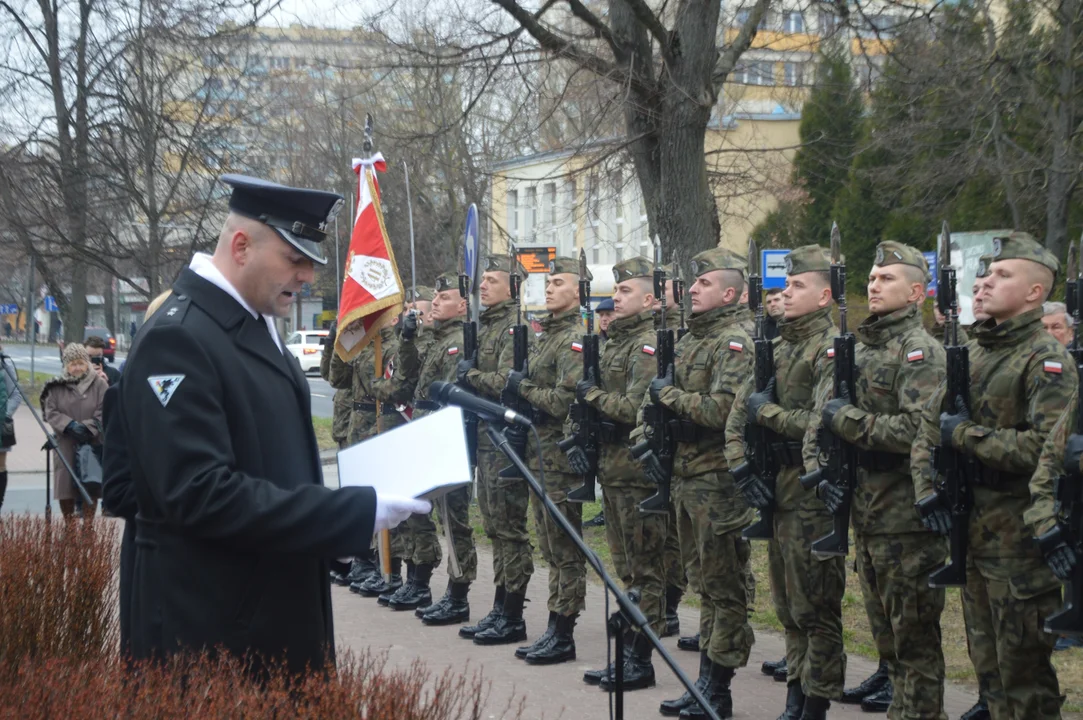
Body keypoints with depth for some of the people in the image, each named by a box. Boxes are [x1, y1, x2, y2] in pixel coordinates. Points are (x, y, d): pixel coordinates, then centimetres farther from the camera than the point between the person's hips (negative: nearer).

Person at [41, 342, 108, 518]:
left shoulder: (99, 384, -1)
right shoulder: (57, 386, 3)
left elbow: (103, 413, -4)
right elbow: (50, 412, 0)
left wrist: (87, 427, -15)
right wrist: (70, 425, -13)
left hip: (92, 443, -1)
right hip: (65, 444, 2)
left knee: (90, 487, -1)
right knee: (65, 485, 4)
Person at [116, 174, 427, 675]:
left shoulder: (257, 327, 12)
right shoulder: (177, 339, -18)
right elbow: (203, 493, -26)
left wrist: (348, 512, 4)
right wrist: (356, 513, -25)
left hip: (279, 611, 9)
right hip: (211, 630, -9)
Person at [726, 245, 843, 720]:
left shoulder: (831, 348, -11)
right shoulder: (775, 347, 13)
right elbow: (737, 416, 13)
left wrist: (767, 412, -12)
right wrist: (743, 470, 0)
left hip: (812, 490, -8)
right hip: (775, 486, 8)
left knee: (815, 605, -2)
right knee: (787, 602, 15)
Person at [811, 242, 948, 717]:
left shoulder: (920, 351, -12)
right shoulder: (857, 348, 14)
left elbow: (917, 429, -25)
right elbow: (822, 414, 16)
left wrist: (848, 419, -16)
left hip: (905, 513, -8)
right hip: (863, 506, 8)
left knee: (913, 629, -2)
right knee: (881, 619, 18)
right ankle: (890, 675, 31)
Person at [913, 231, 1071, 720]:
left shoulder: (1047, 360, -12)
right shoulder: (972, 351, 12)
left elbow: (1044, 447, -24)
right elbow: (929, 425, 15)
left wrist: (964, 434, -16)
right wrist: (927, 489, 1)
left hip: (1019, 533, -8)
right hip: (971, 524, 8)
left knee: (1022, 666, 0)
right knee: (986, 659, 15)